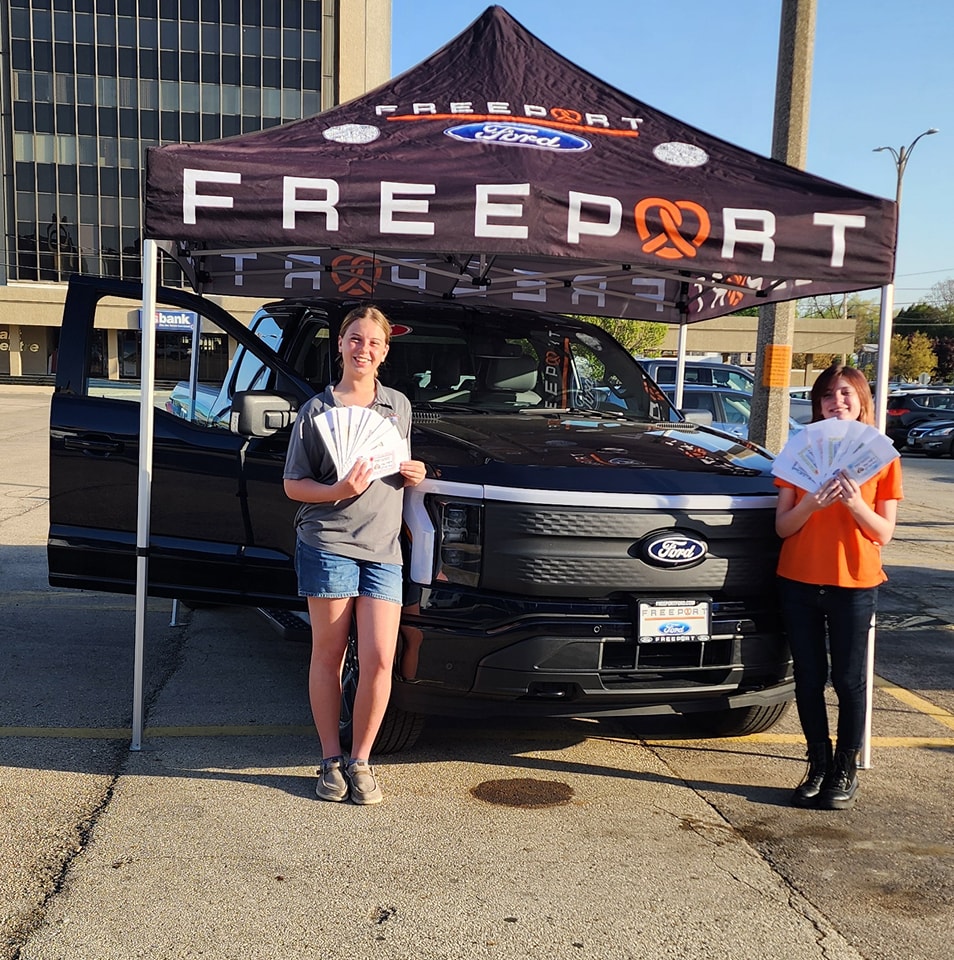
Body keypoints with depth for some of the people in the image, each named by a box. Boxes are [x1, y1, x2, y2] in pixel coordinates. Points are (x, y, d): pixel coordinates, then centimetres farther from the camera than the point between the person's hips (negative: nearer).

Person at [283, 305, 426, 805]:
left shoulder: (399, 406, 15)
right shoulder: (317, 409, 3)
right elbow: (293, 484, 1)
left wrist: (413, 475, 5)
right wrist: (339, 491, -16)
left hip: (383, 547, 3)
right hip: (328, 543, -3)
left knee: (379, 659, -4)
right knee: (328, 656, 5)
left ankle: (361, 760, 12)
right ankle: (331, 759, 18)